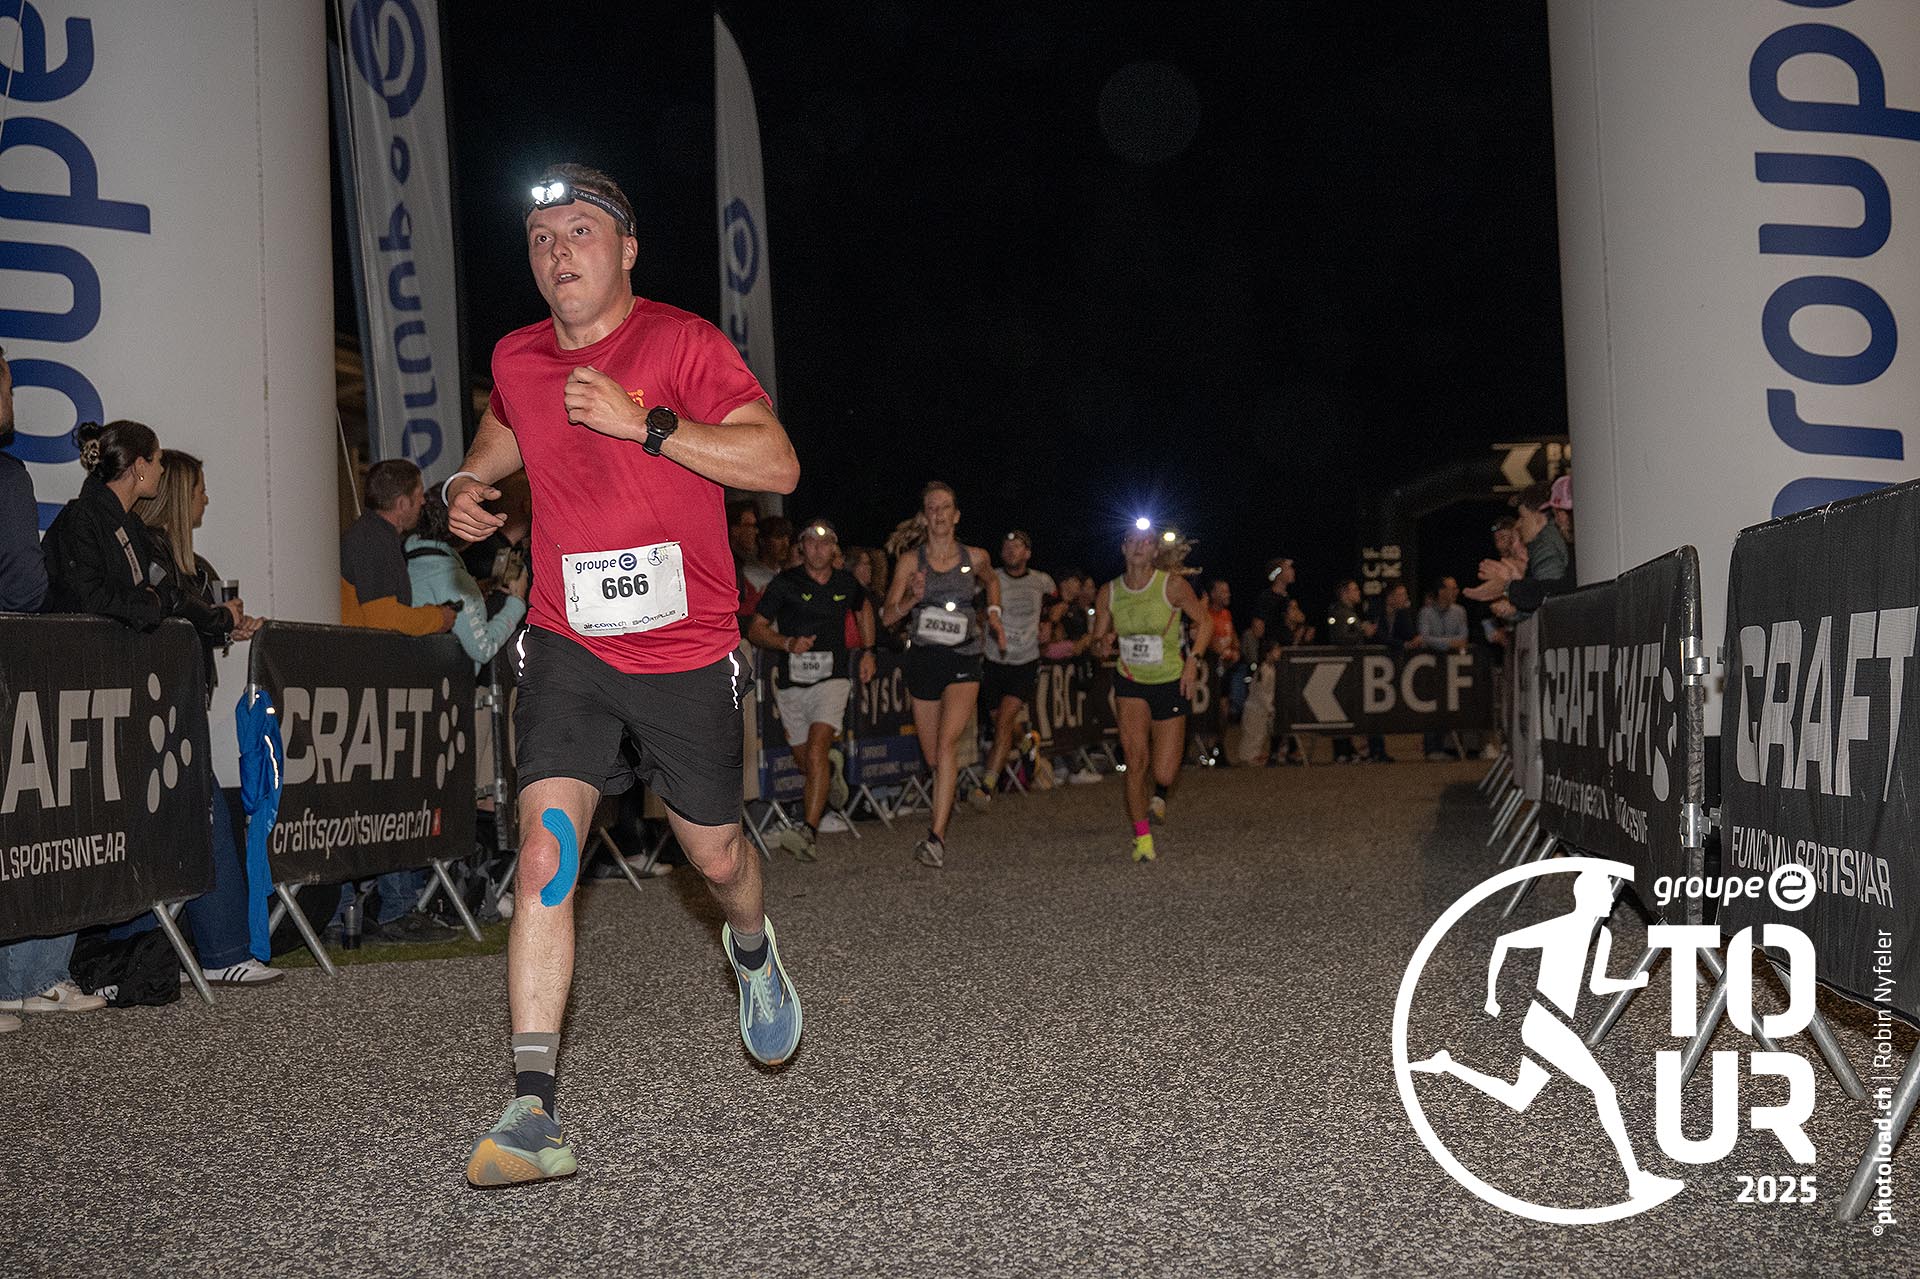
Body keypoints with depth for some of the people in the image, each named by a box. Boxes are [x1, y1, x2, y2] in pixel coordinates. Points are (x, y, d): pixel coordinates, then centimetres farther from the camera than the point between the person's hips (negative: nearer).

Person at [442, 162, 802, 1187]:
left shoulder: (681, 342, -8)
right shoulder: (518, 360, 7)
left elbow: (777, 465, -18)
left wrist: (644, 422, -24)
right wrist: (467, 482, 11)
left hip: (685, 649, -2)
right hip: (568, 644, 3)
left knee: (712, 852, 10)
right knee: (545, 846, -14)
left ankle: (751, 947, 48)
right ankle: (533, 1111, -12)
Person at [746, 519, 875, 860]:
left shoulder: (846, 583, 5)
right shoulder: (784, 583, -3)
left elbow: (864, 607, 28)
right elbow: (756, 630, -2)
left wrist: (868, 651, 21)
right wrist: (788, 643, -20)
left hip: (832, 679, -1)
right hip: (791, 683, 1)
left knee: (817, 749, -21)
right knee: (804, 760, 12)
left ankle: (809, 831, -27)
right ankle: (832, 772, 50)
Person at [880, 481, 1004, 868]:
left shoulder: (975, 557, 4)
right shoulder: (910, 561, 0)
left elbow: (991, 581, 27)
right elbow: (887, 617, -2)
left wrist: (994, 615, 13)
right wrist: (913, 599, -19)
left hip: (963, 661, -1)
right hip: (923, 659, 1)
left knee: (947, 742, -20)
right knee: (932, 756, 9)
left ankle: (936, 836, -23)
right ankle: (947, 804, 40)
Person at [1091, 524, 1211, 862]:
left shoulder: (1172, 584, -11)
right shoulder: (1108, 593, -3)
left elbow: (1205, 621, -2)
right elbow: (1098, 638, 8)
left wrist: (1192, 660, -13)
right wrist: (1105, 643, -16)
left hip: (1170, 683, -1)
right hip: (1130, 682, 1)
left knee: (1164, 774, -2)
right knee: (1136, 758, -18)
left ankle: (1159, 794, 38)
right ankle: (1142, 837, -1)